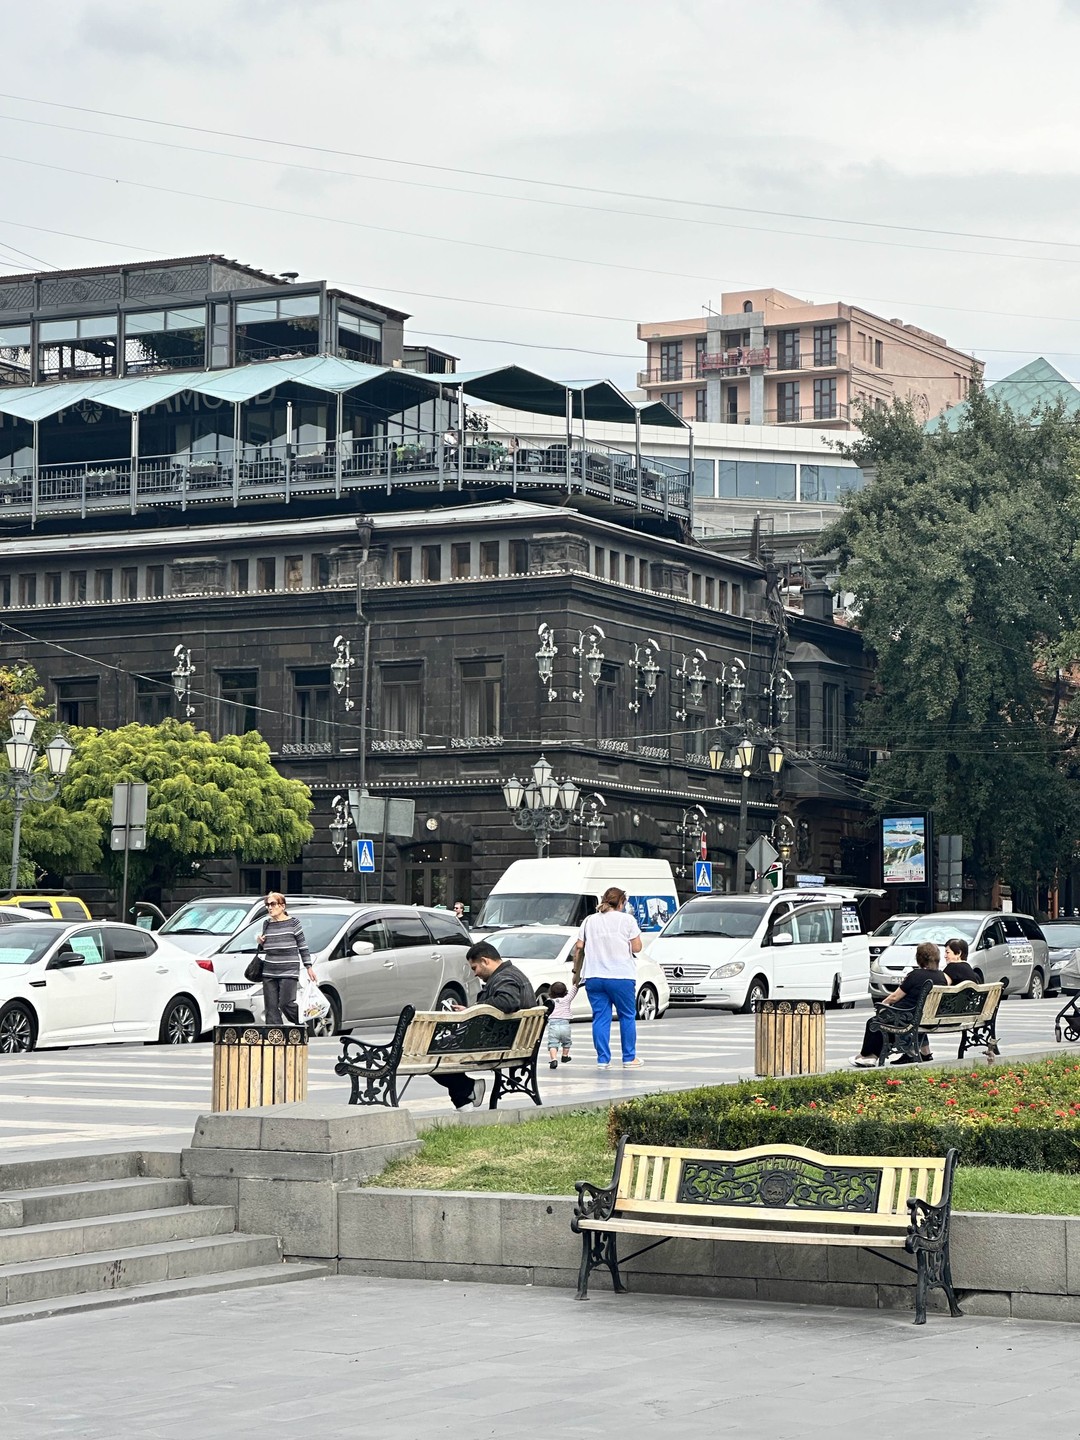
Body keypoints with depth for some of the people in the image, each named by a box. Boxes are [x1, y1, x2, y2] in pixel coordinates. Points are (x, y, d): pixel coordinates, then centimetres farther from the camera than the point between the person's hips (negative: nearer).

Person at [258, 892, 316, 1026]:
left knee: (285, 1003, -12)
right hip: (269, 972, 5)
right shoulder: (267, 924, 12)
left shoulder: (293, 923, -1)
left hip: (289, 971, -5)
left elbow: (303, 946, 3)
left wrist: (309, 967, 1)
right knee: (271, 1007, 0)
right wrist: (261, 943, 1)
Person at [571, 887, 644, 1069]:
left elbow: (579, 947, 7)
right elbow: (636, 947, -4)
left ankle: (603, 1059, 1)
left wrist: (576, 971, 16)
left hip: (593, 977, 3)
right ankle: (629, 1059, 11)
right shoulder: (627, 920, -1)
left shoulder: (589, 920, 10)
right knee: (627, 1017, 9)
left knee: (600, 1018, 5)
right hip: (621, 976, -3)